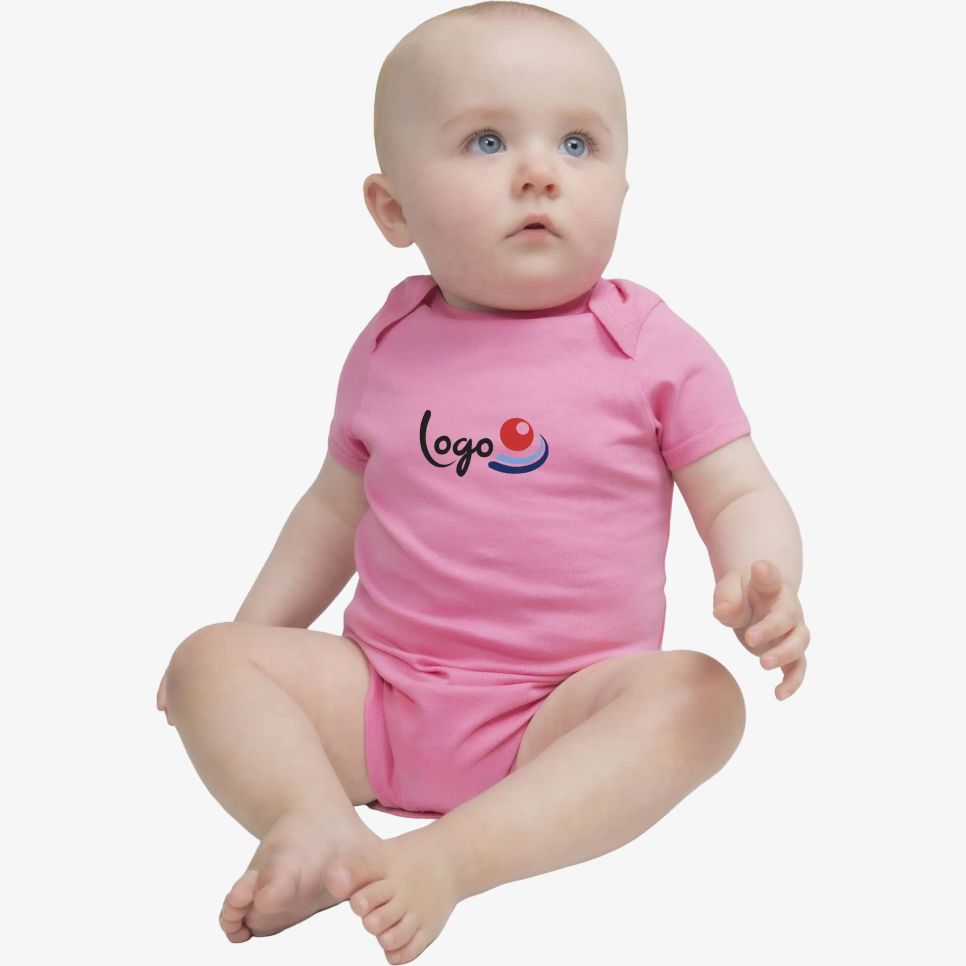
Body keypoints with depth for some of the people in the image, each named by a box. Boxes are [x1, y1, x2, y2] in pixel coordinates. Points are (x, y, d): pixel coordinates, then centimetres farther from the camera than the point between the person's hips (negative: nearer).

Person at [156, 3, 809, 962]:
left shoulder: (656, 351, -3)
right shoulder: (387, 351, 7)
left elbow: (741, 497, -3)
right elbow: (337, 504, 20)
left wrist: (764, 586, -26)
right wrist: (252, 631, 17)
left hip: (568, 708, -3)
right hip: (378, 697, 3)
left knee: (698, 696, -31)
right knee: (211, 661, -12)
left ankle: (455, 853, -40)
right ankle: (317, 823, -34)